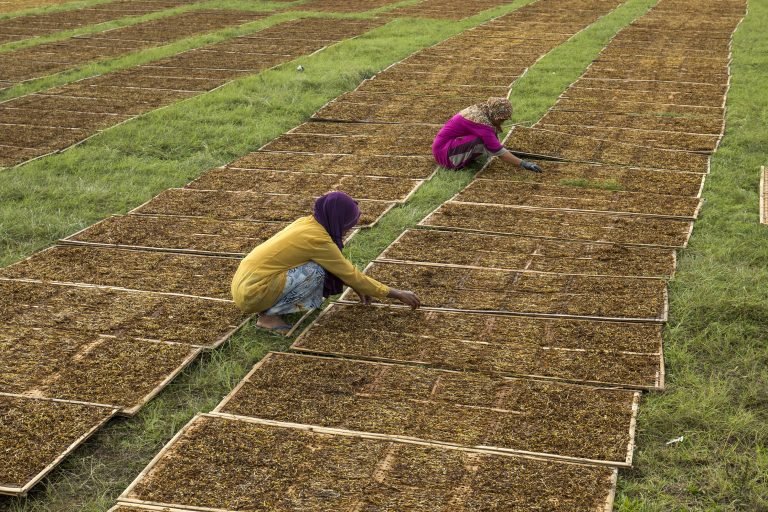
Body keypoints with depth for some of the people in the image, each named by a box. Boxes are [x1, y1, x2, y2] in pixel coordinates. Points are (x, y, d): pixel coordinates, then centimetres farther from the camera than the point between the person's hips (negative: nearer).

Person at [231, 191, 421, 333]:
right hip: (251, 293, -9)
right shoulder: (317, 238, -17)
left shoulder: (307, 222, 8)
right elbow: (350, 274, -8)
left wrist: (357, 287, 22)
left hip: (245, 281, 9)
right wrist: (396, 294, -1)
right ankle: (268, 315, -8)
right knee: (316, 272, -16)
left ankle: (269, 306, 10)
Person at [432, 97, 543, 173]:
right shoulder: (481, 121, -25)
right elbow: (498, 151, -25)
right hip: (444, 153, -9)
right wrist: (522, 163, -22)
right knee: (483, 141, -27)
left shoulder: (480, 109, 1)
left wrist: (507, 151, 24)